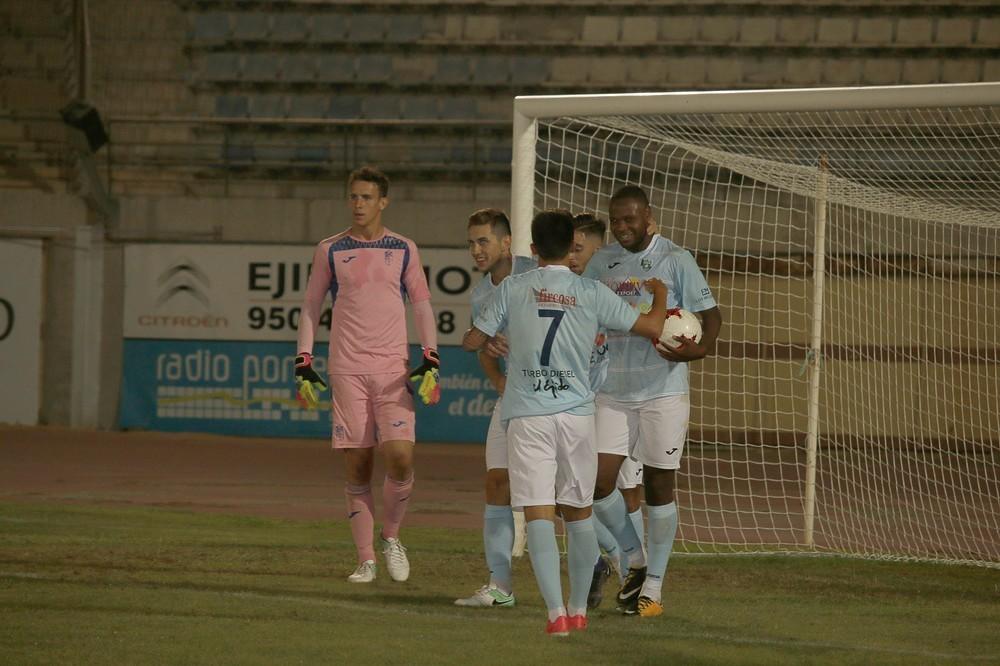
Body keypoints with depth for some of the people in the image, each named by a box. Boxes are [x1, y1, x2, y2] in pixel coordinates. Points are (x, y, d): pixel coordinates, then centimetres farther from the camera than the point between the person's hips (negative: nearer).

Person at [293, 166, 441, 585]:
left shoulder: (403, 250, 9)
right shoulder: (330, 251, 8)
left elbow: (422, 306, 11)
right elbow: (310, 307, 13)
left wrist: (431, 361, 0)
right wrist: (303, 364, 5)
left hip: (394, 369, 0)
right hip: (347, 369, 0)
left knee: (400, 456, -15)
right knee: (357, 466, -2)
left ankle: (391, 537, 9)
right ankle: (365, 560, 3)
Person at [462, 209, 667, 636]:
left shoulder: (513, 289, 3)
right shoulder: (591, 293, 3)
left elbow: (472, 341, 7)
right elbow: (651, 328, 8)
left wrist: (494, 341, 31)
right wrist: (660, 294, 28)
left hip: (527, 416, -1)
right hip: (576, 413, 1)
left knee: (539, 516, -6)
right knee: (578, 513, 16)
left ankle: (556, 612, -18)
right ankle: (578, 609, 24)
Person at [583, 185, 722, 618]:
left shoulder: (675, 261, -4)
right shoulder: (601, 263, 9)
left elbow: (710, 313, -5)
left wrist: (702, 346, -24)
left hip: (663, 392, -4)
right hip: (612, 394, 4)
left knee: (659, 488, 1)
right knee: (598, 482, -5)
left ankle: (653, 588, 10)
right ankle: (636, 562, 18)